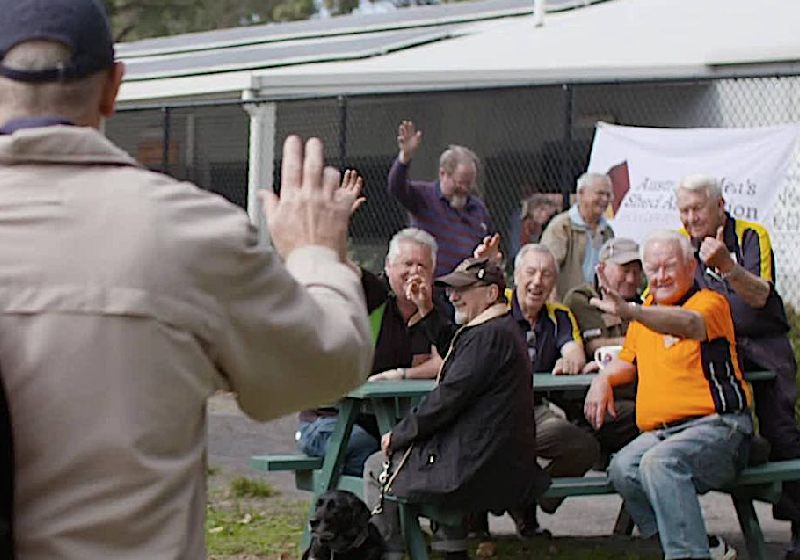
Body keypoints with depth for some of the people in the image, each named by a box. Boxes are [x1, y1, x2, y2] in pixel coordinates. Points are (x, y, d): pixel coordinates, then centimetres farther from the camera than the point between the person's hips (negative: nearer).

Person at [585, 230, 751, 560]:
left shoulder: (710, 303, -1)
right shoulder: (647, 308, 23)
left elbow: (689, 324, -26)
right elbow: (628, 361, 34)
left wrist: (630, 312, -44)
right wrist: (604, 379, 9)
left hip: (716, 425, -7)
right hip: (660, 432, 7)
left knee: (660, 462, -36)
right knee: (623, 469, -25)